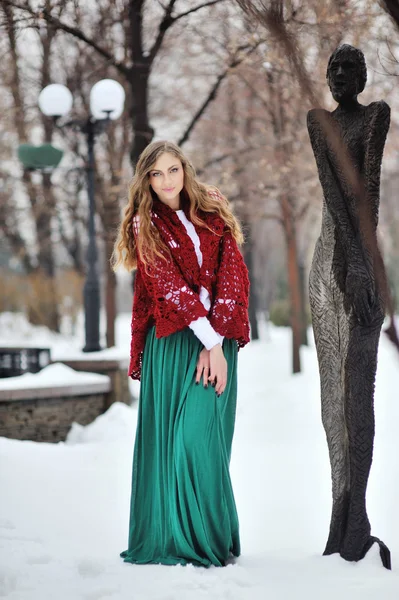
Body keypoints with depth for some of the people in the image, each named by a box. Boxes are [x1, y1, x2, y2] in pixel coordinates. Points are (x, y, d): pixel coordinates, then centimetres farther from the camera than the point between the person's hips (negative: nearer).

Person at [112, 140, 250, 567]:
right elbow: (168, 287, -7)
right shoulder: (146, 225, 4)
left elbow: (232, 274, 0)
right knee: (171, 436, -6)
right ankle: (171, 538, -1)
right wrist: (209, 340, -15)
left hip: (217, 339, 2)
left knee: (205, 437, -5)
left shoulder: (212, 212, 10)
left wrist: (218, 342, -11)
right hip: (173, 341, -1)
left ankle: (208, 536, 2)